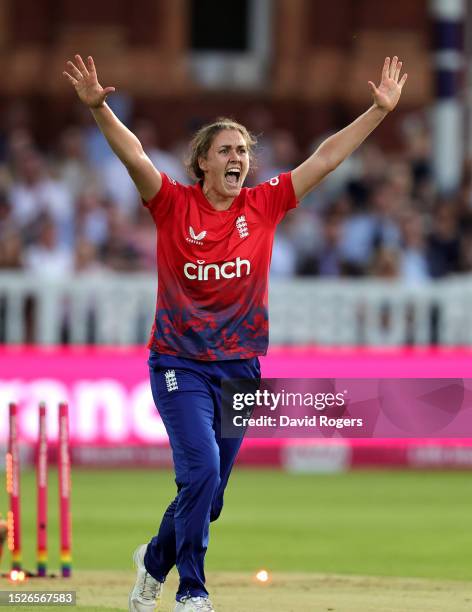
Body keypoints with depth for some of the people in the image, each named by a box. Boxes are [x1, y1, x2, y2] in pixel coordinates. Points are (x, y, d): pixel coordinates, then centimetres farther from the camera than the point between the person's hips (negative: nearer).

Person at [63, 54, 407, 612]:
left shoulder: (263, 205, 2)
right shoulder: (174, 205, -6)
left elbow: (328, 156, 2)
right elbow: (132, 154, -19)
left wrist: (381, 109, 0)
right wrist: (98, 107, -35)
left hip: (240, 366, 4)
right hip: (180, 362, -4)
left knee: (210, 486, 10)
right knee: (201, 468, -19)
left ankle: (155, 561, 37)